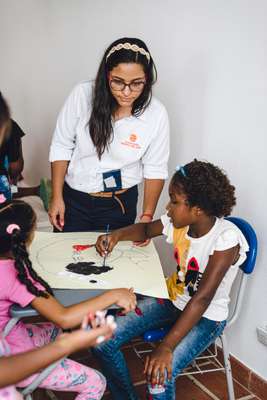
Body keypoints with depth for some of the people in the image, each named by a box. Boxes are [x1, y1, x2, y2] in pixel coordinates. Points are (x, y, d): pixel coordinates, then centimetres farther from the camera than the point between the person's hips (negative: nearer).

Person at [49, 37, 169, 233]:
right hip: (73, 198, 1)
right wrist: (57, 197, -6)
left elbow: (155, 169, -7)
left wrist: (147, 216, -15)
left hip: (120, 204, 0)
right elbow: (61, 147, -7)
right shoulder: (82, 95, -17)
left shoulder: (156, 113, -17)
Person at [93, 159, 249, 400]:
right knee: (103, 341, -7)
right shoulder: (177, 222, -10)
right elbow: (146, 230, 12)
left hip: (207, 316, -6)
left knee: (159, 376, -28)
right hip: (172, 299, 6)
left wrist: (166, 347, -36)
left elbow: (202, 298, -31)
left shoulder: (226, 238, -28)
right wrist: (117, 235, -9)